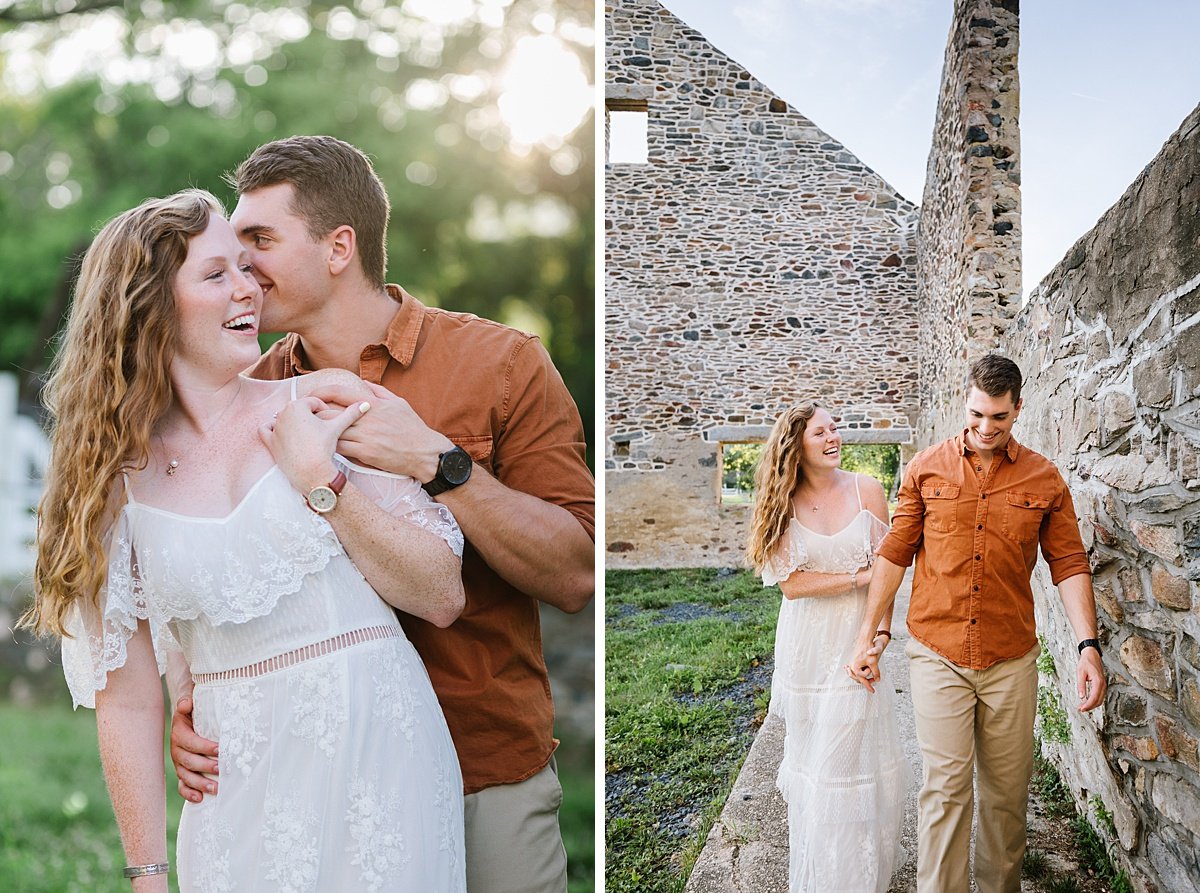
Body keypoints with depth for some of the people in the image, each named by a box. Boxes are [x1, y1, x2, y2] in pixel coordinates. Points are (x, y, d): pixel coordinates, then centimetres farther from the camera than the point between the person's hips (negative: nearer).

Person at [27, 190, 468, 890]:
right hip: (241, 792, 1)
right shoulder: (117, 475, 2)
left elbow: (443, 597, -7)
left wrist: (319, 477, -13)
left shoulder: (323, 406, -3)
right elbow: (128, 700, 2)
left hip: (382, 755, -1)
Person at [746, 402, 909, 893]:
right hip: (807, 644, 1)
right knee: (811, 752, 9)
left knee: (859, 752, 3)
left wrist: (881, 632, -11)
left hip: (857, 637, 0)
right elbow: (792, 584, -9)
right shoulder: (785, 503, -2)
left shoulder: (866, 490, -3)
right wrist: (858, 578, -13)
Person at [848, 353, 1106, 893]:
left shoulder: (1044, 479, 3)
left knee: (1007, 790, 10)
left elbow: (1069, 563, 3)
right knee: (945, 787, -3)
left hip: (1012, 658, 1)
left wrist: (1088, 645, -8)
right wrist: (868, 636, 2)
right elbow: (894, 554, 4)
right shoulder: (926, 469, 1)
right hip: (937, 655, -1)